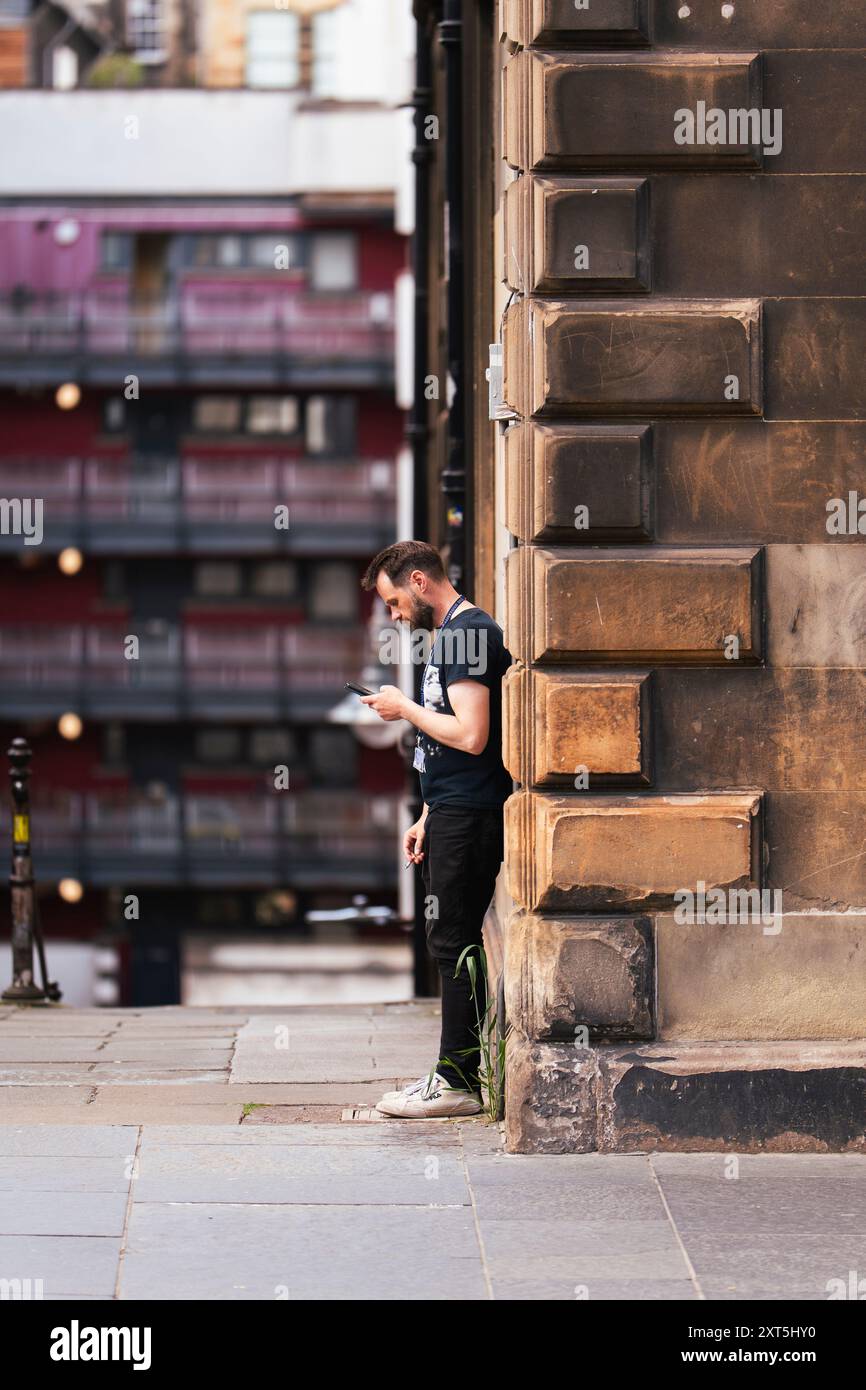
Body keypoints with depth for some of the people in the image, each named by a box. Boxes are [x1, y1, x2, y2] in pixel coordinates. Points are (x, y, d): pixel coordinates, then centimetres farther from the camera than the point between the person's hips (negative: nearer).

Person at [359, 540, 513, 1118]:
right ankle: (456, 1071, 16)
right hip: (454, 813, 10)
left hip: (468, 815, -10)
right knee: (454, 944, 12)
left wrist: (405, 708, -9)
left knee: (455, 943, -7)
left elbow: (470, 736, -22)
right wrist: (427, 819, 22)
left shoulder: (467, 632, -14)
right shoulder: (455, 632, 19)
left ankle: (459, 1082, -4)